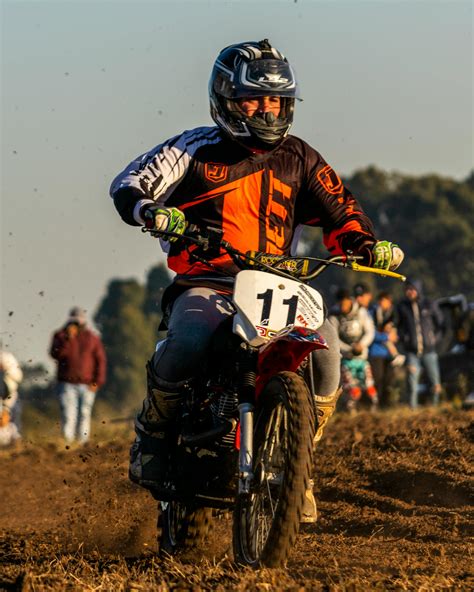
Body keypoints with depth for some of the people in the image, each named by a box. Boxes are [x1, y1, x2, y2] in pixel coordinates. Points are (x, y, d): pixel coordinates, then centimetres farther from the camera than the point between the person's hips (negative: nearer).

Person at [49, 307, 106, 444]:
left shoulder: (93, 338, 10)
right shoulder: (61, 335, 7)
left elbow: (100, 360, 9)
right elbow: (56, 354, -9)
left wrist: (97, 382, 1)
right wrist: (68, 339, -17)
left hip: (87, 385, 2)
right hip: (67, 384, -2)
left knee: (84, 415, 2)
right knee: (68, 415, -10)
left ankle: (82, 442, 7)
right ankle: (67, 442, -13)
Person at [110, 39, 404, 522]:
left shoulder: (299, 160, 15)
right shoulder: (197, 150, 6)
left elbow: (340, 213, 14)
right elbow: (128, 185, 2)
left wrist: (371, 246, -8)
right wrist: (153, 211, -21)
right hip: (204, 284, -3)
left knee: (324, 344, -25)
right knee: (189, 342, -36)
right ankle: (152, 429, -5)